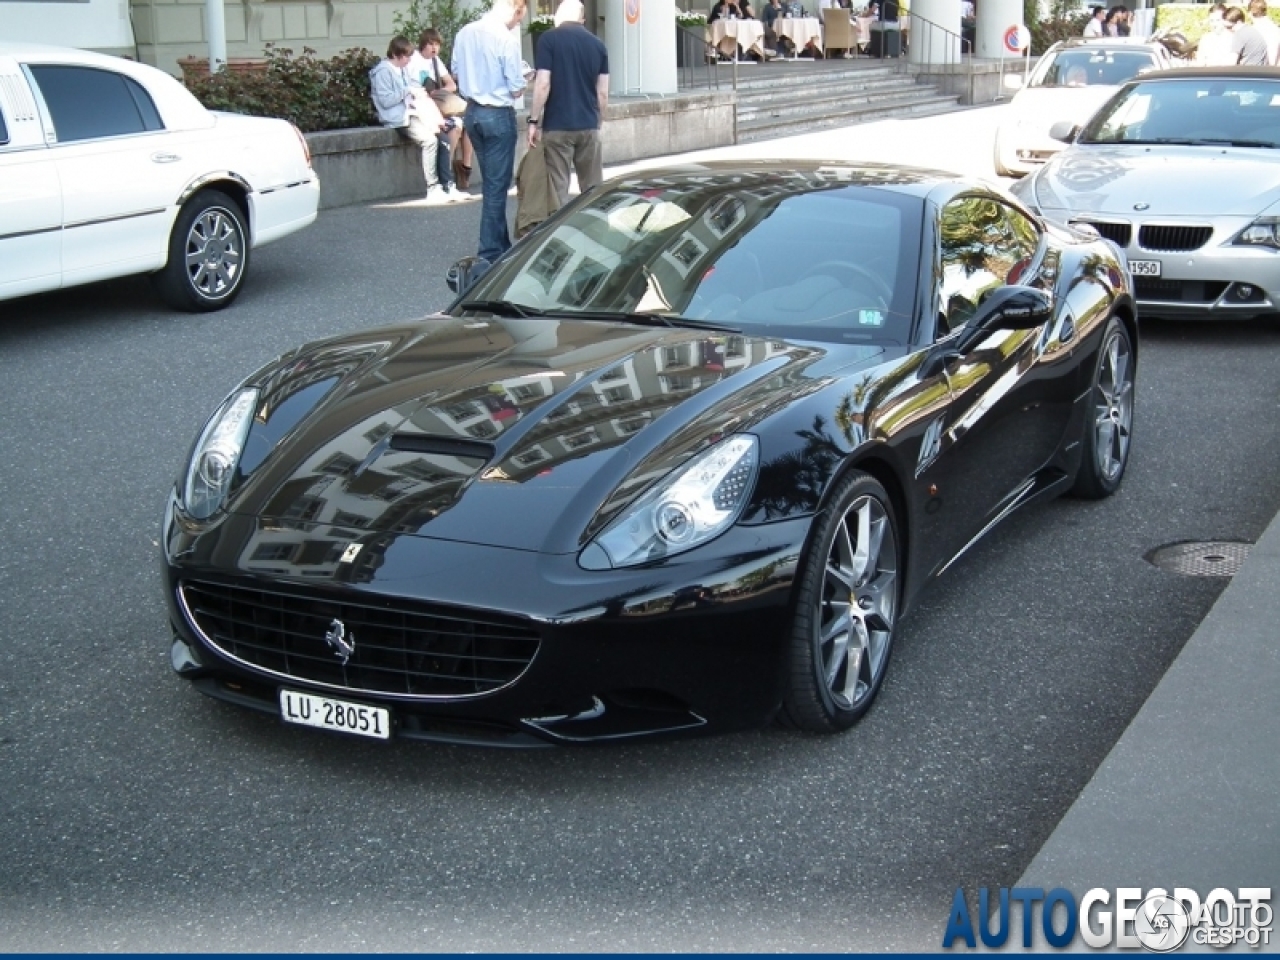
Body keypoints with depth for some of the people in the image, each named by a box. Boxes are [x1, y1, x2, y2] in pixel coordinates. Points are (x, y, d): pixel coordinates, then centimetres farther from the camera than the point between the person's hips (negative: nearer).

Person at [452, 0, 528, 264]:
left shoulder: (465, 33, 1)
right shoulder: (507, 39, -18)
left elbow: (455, 73, 13)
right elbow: (517, 90, -14)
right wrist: (522, 81, 6)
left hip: (473, 112, 7)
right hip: (498, 116, -7)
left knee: (490, 182, 19)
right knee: (497, 185, 1)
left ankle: (500, 244, 28)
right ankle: (490, 253, 4)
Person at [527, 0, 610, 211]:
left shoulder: (548, 39, -4)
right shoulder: (598, 44, 7)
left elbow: (543, 84, -11)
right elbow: (603, 93, 7)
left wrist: (534, 121, -5)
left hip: (556, 126, -4)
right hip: (589, 126, 4)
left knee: (557, 188, 1)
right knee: (593, 188, 9)